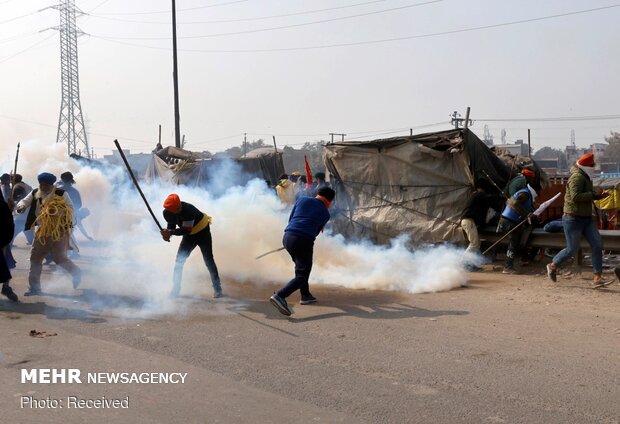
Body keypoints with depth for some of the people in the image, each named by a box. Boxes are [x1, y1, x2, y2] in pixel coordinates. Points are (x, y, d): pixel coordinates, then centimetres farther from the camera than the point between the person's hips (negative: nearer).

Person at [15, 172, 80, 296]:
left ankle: (76, 273, 18)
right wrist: (21, 206, -24)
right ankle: (34, 287, 17)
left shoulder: (61, 193, -8)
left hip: (59, 230, -6)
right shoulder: (35, 193, 6)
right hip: (42, 231, 6)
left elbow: (70, 208, -10)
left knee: (59, 258, -11)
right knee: (35, 257, 8)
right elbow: (25, 201, 0)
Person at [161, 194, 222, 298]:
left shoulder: (188, 210, -38)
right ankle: (175, 289, 7)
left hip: (203, 232, -6)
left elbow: (186, 230, -36)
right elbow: (171, 226, -4)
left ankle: (217, 289, 6)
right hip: (189, 235, 6)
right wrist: (167, 233, -26)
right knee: (179, 260, -2)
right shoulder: (168, 213, -18)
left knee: (208, 260, -4)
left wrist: (170, 232, -42)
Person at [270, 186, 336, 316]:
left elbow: (290, 219, 18)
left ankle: (305, 295, 33)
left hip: (287, 237, 6)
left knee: (302, 266, 27)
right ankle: (279, 296, -23)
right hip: (303, 241, -6)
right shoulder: (325, 213, 10)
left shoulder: (302, 200, 16)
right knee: (301, 276, -3)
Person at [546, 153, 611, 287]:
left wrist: (599, 195, 10)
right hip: (573, 219, -10)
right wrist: (594, 193, -22)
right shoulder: (577, 177, -16)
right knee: (572, 249, 0)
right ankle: (552, 266, 25)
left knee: (597, 245, -1)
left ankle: (597, 278, 0)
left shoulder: (585, 177, 16)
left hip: (586, 218, 10)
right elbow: (575, 196, -28)